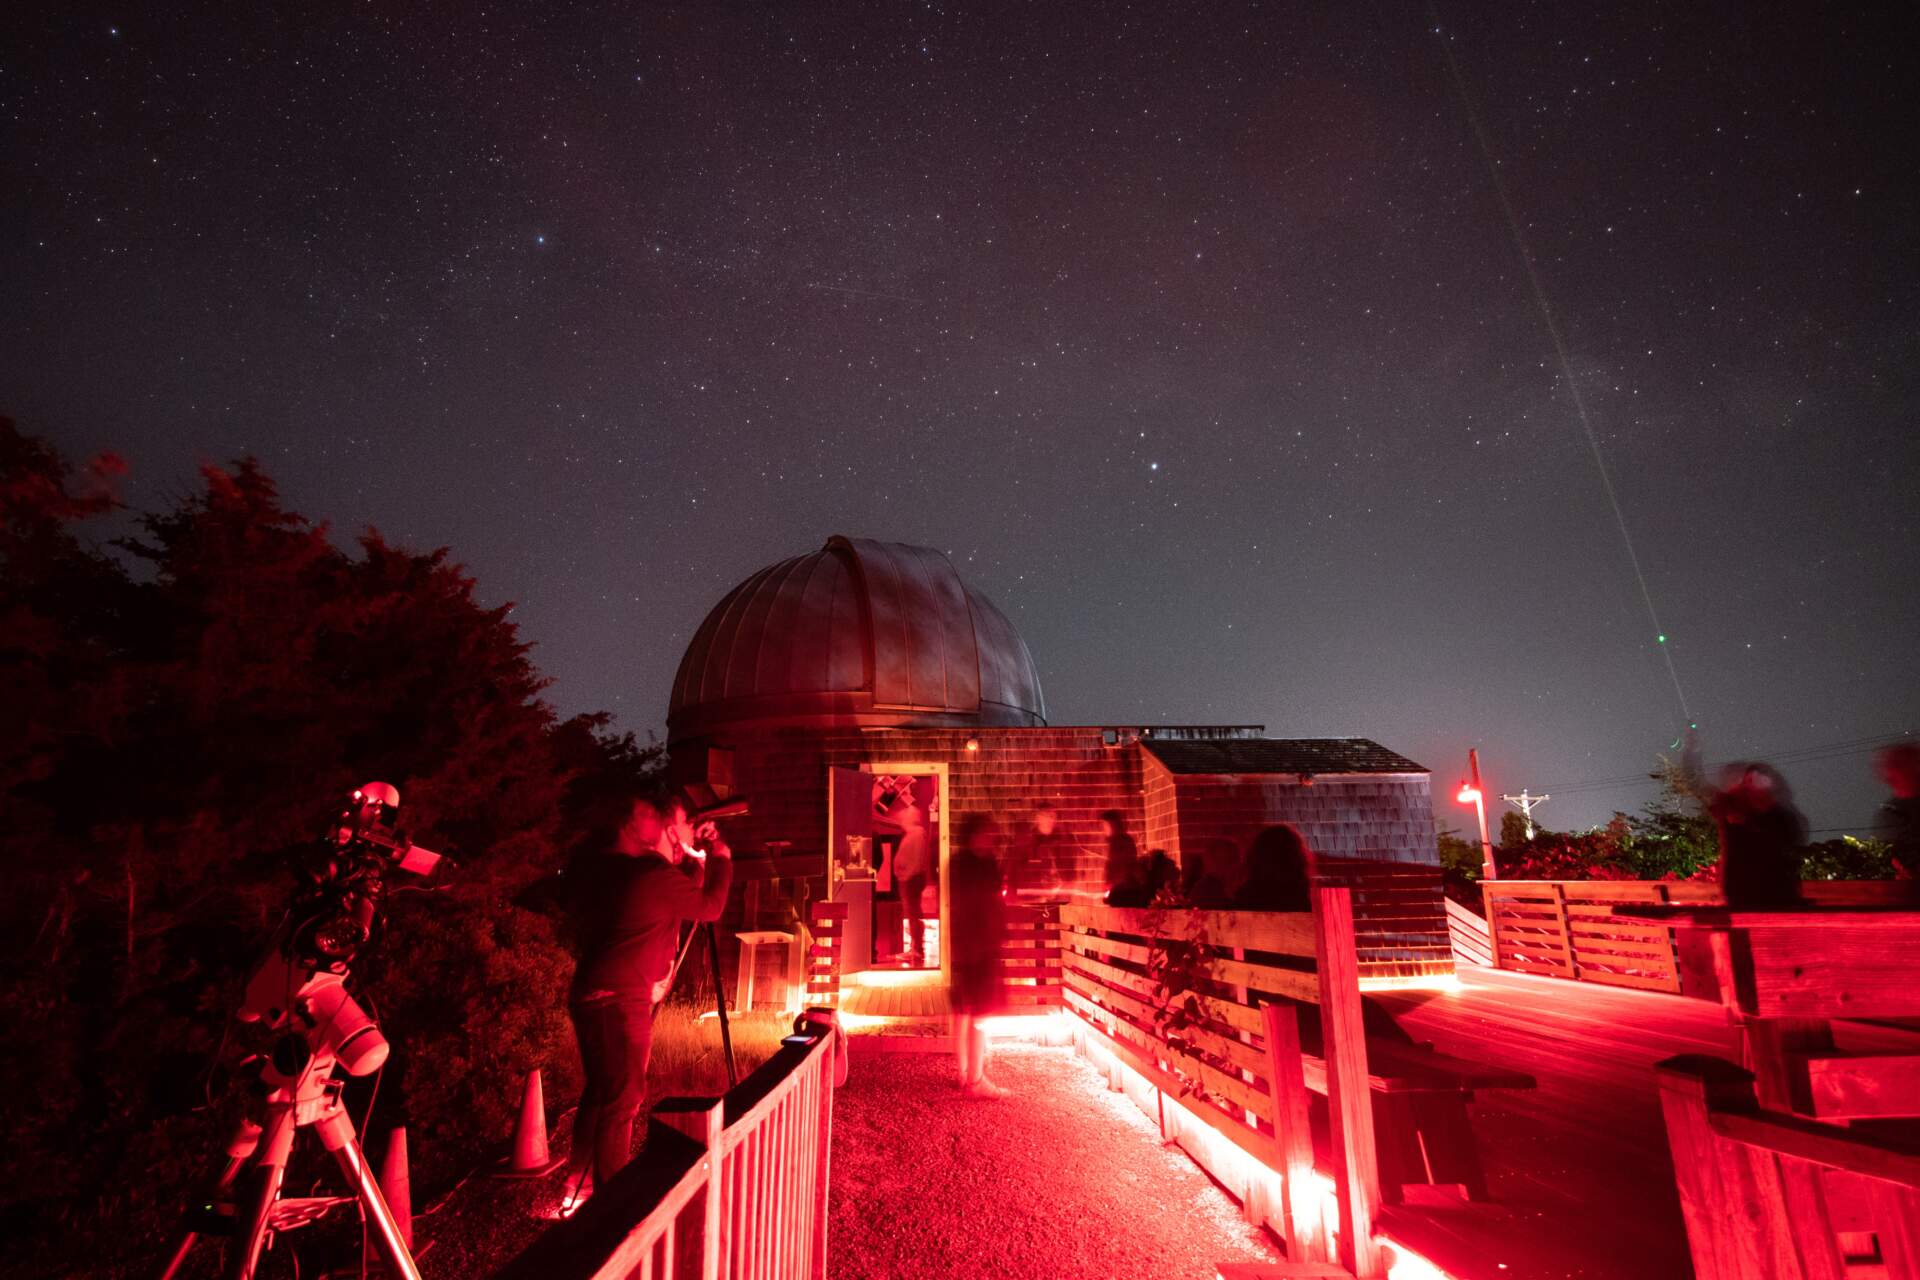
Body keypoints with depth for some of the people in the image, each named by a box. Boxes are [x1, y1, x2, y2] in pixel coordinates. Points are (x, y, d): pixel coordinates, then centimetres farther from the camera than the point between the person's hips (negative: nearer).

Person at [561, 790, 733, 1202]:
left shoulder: (588, 867, 6)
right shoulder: (654, 876, -20)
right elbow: (710, 905, -4)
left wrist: (694, 858, 12)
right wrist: (721, 859, 7)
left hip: (587, 993, 9)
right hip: (620, 999, -9)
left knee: (599, 1090, 20)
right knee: (622, 1098, 3)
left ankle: (578, 1186, 31)